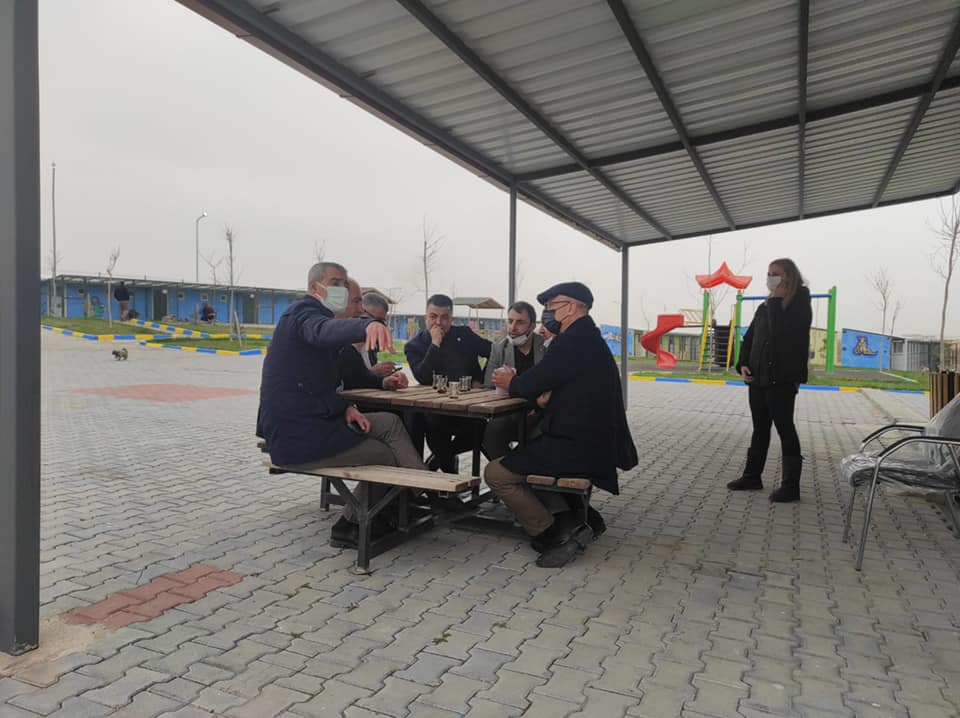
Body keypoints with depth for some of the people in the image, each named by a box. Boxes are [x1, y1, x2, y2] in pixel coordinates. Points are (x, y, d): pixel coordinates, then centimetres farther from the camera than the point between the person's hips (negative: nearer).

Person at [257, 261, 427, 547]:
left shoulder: (307, 313, 20)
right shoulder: (305, 310, -11)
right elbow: (324, 330, -40)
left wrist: (345, 408, -1)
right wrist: (368, 326, -60)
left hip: (311, 421, 9)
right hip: (298, 436, -9)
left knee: (390, 422, 5)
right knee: (387, 456, 1)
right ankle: (349, 527, 16)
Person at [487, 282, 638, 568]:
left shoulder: (572, 342, -18)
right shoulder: (590, 340, 15)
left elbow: (530, 386, -15)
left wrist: (510, 382, 7)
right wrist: (516, 382, 8)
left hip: (574, 448, -10)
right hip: (594, 445, 11)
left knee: (496, 474, -5)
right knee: (516, 456, 28)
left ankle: (555, 535, -4)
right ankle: (582, 518, 19)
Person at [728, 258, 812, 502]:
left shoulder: (800, 306, -7)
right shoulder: (765, 307, 12)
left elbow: (780, 332, -24)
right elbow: (749, 338, 15)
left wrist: (776, 300, -15)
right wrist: (743, 364, 1)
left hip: (781, 380, -7)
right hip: (758, 379, 7)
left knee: (785, 430, -1)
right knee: (760, 429, 14)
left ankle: (791, 486, 7)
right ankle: (752, 476, 24)